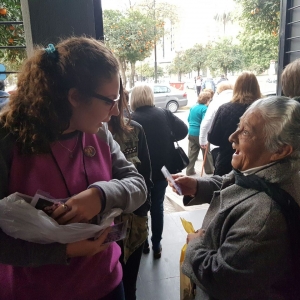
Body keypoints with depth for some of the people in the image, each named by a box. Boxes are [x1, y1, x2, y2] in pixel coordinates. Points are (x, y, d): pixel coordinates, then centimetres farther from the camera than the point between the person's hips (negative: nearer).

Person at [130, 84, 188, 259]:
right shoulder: (165, 114, -6)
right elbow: (183, 130, -6)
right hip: (162, 169, 2)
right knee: (157, 206, 15)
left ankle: (143, 243, 29)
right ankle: (156, 245, 23)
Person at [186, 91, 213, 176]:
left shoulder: (193, 107, 7)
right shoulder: (205, 108, -15)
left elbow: (188, 119, 15)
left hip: (191, 132, 6)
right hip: (200, 134, -6)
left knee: (192, 153, 10)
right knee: (206, 152, 11)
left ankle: (189, 170, 11)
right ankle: (209, 170, 22)